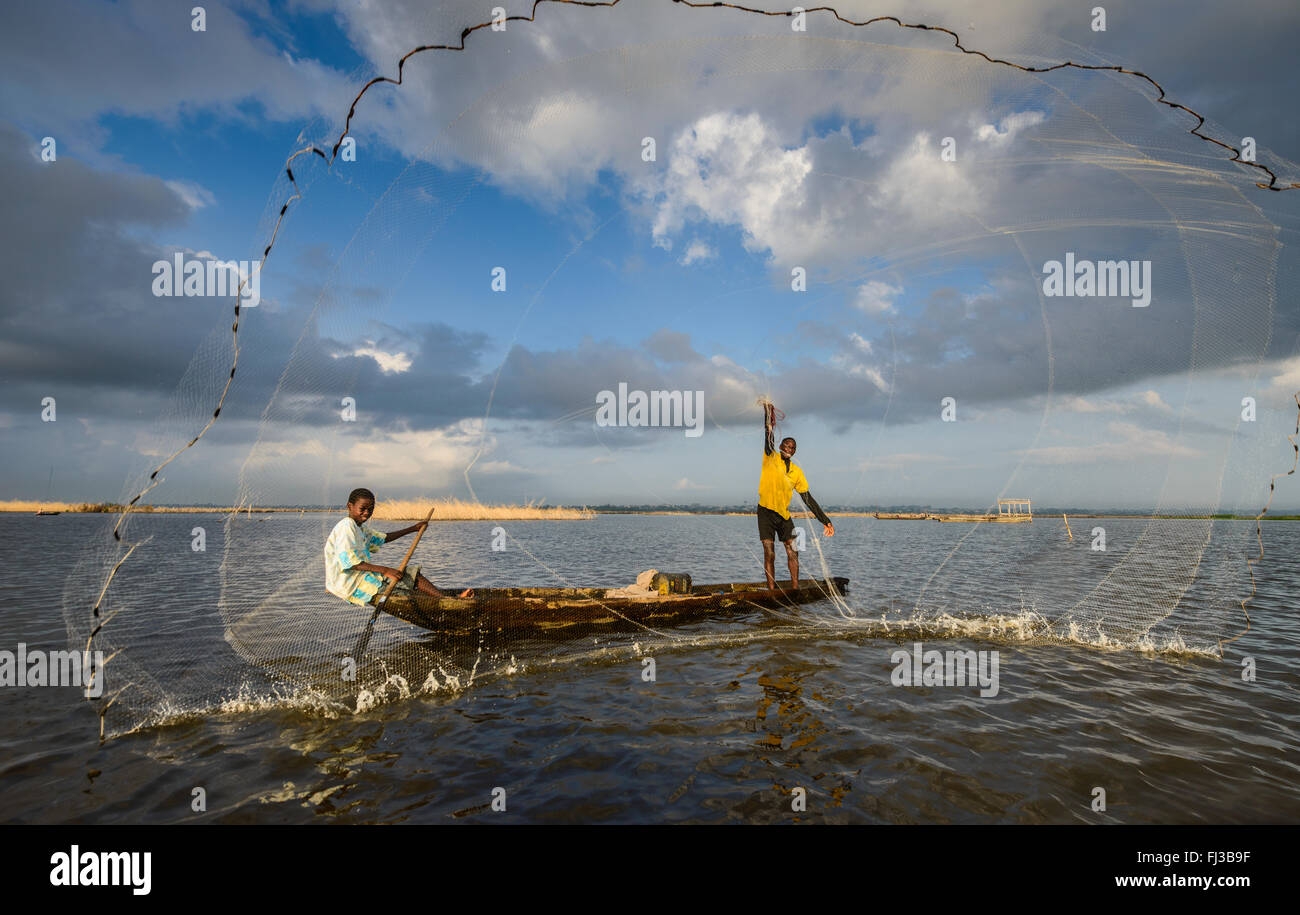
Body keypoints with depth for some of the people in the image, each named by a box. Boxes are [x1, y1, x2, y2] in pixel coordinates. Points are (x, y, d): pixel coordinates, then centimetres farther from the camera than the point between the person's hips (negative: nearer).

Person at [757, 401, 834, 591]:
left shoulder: (797, 471, 5)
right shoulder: (770, 458, -3)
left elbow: (808, 499, 7)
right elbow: (768, 437, -20)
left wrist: (825, 520, 4)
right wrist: (768, 412, -35)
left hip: (784, 514, 4)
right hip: (766, 511, -4)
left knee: (793, 552, 1)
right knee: (769, 554, -6)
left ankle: (795, 588, 10)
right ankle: (772, 590, -1)